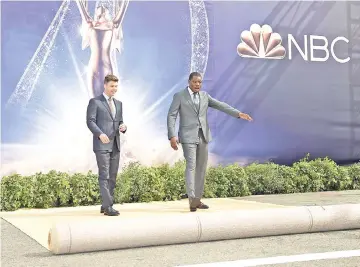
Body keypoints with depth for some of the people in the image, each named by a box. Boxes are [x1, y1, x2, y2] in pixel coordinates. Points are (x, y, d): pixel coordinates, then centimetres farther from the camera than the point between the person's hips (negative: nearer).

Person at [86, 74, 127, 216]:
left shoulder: (118, 104, 19)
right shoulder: (95, 102, 0)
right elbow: (90, 121, -8)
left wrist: (123, 127, -3)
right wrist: (100, 134, -23)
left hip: (115, 145, 6)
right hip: (101, 145, -6)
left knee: (112, 177, 6)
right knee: (104, 176, -9)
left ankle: (105, 206, 13)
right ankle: (108, 206, -10)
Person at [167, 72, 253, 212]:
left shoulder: (204, 95, 11)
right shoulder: (179, 96, -3)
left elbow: (221, 106, 3)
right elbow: (171, 116, -9)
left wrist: (238, 113, -11)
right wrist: (172, 136, -20)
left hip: (203, 136, 6)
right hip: (188, 136, -6)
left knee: (201, 167, 6)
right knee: (191, 166, -16)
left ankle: (197, 199, 13)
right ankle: (192, 199, -21)